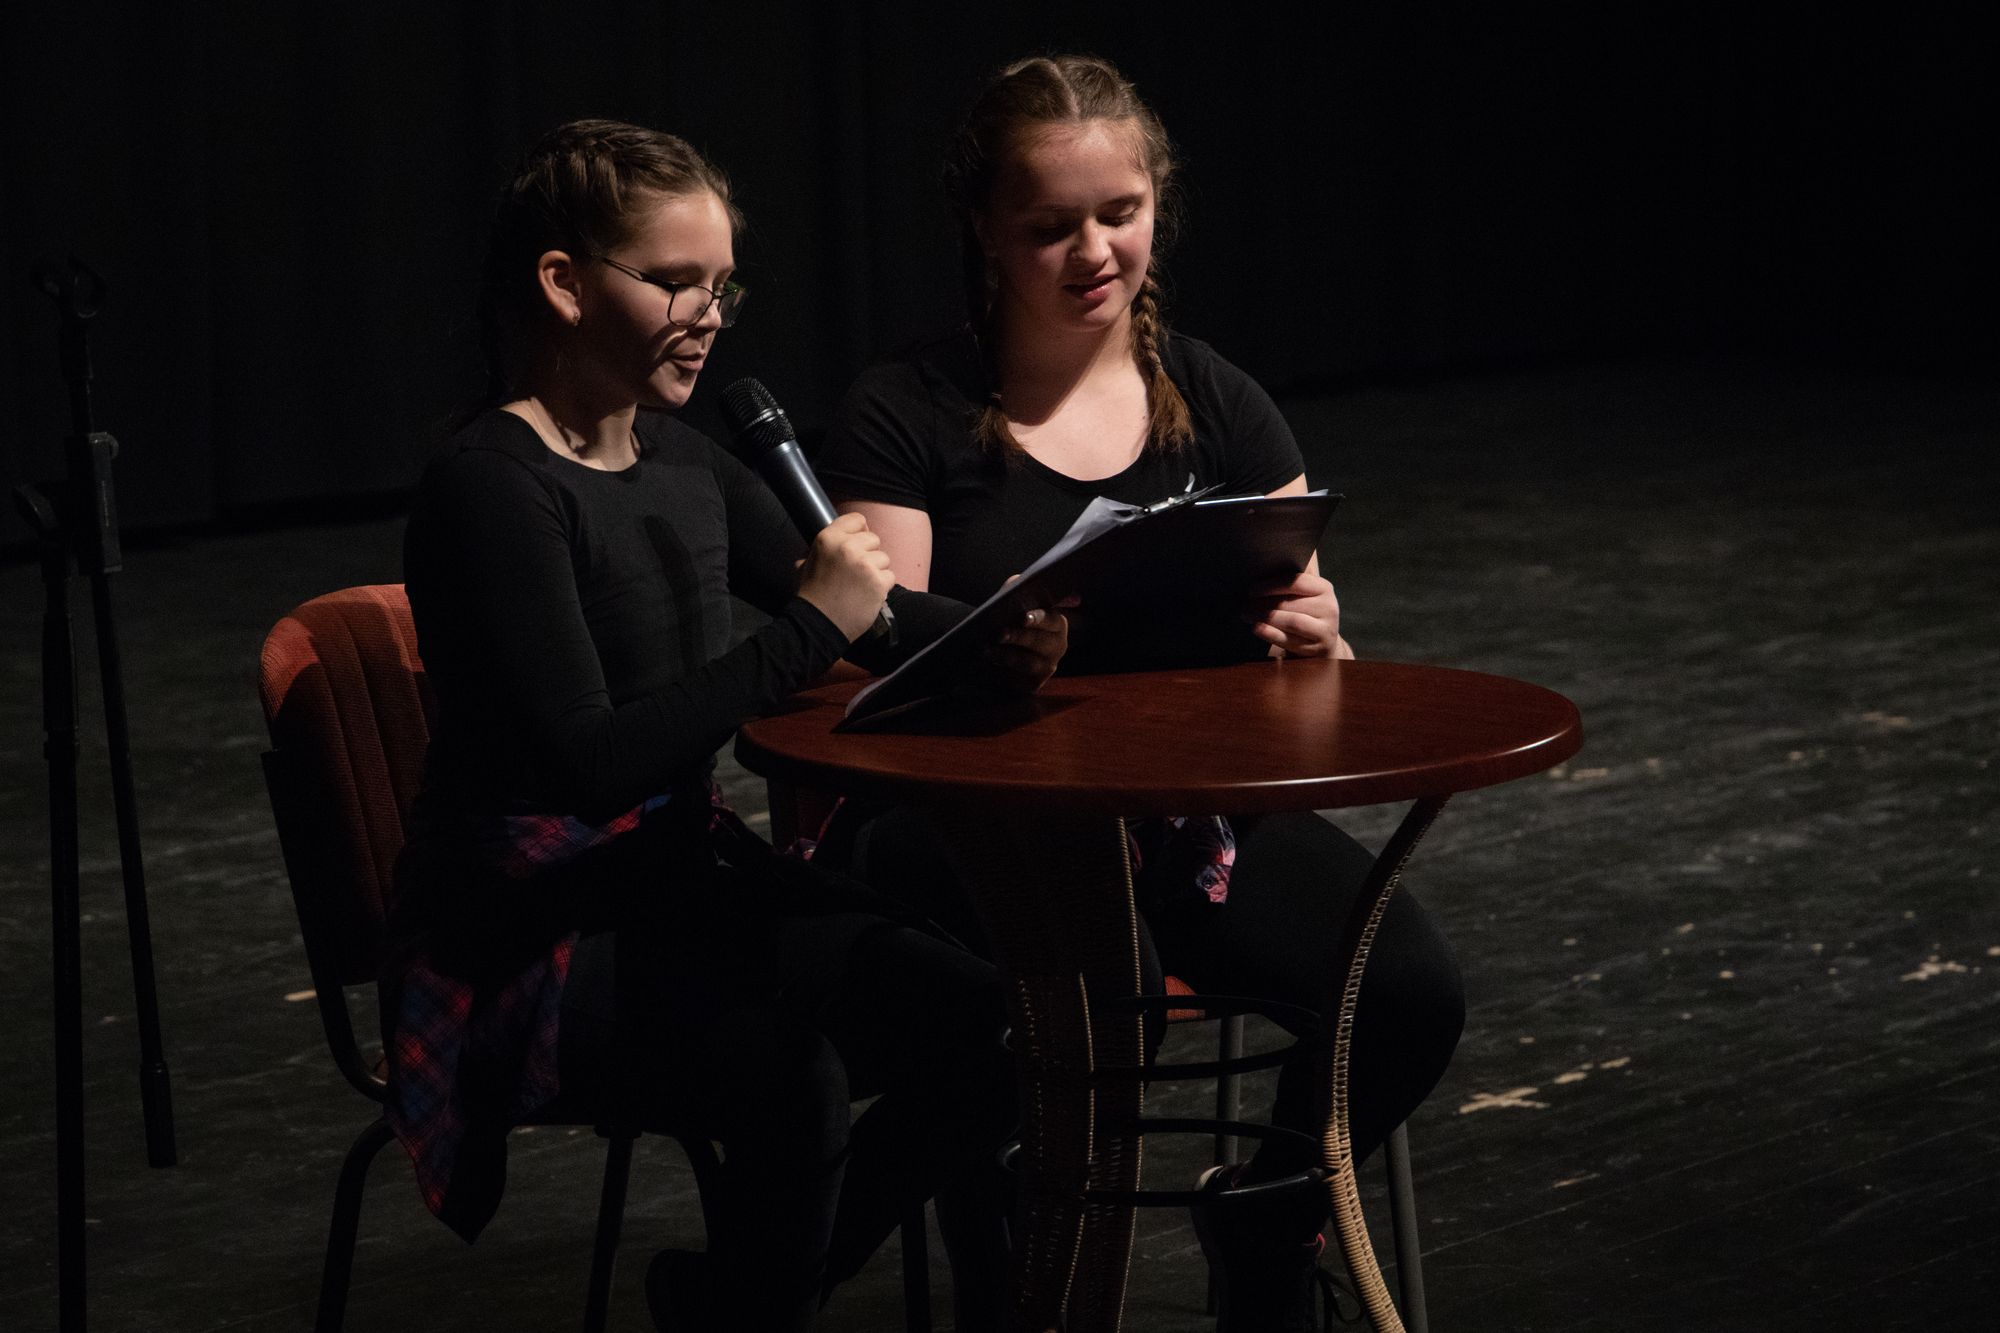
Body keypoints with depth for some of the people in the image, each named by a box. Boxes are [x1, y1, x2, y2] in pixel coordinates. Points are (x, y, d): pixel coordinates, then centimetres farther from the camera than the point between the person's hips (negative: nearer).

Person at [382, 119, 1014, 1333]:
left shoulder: (684, 463, 10)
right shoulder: (492, 489, -15)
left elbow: (860, 618, 15)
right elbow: (590, 762, -24)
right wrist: (811, 631, -24)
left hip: (683, 888, 8)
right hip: (526, 937, -8)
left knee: (988, 1026, -11)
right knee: (789, 1076, -34)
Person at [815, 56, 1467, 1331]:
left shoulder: (1218, 404, 10)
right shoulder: (906, 419, -1)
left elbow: (1315, 668, 11)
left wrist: (1311, 639, -14)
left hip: (1195, 800, 4)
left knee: (1413, 988, -21)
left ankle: (1267, 1220, 10)